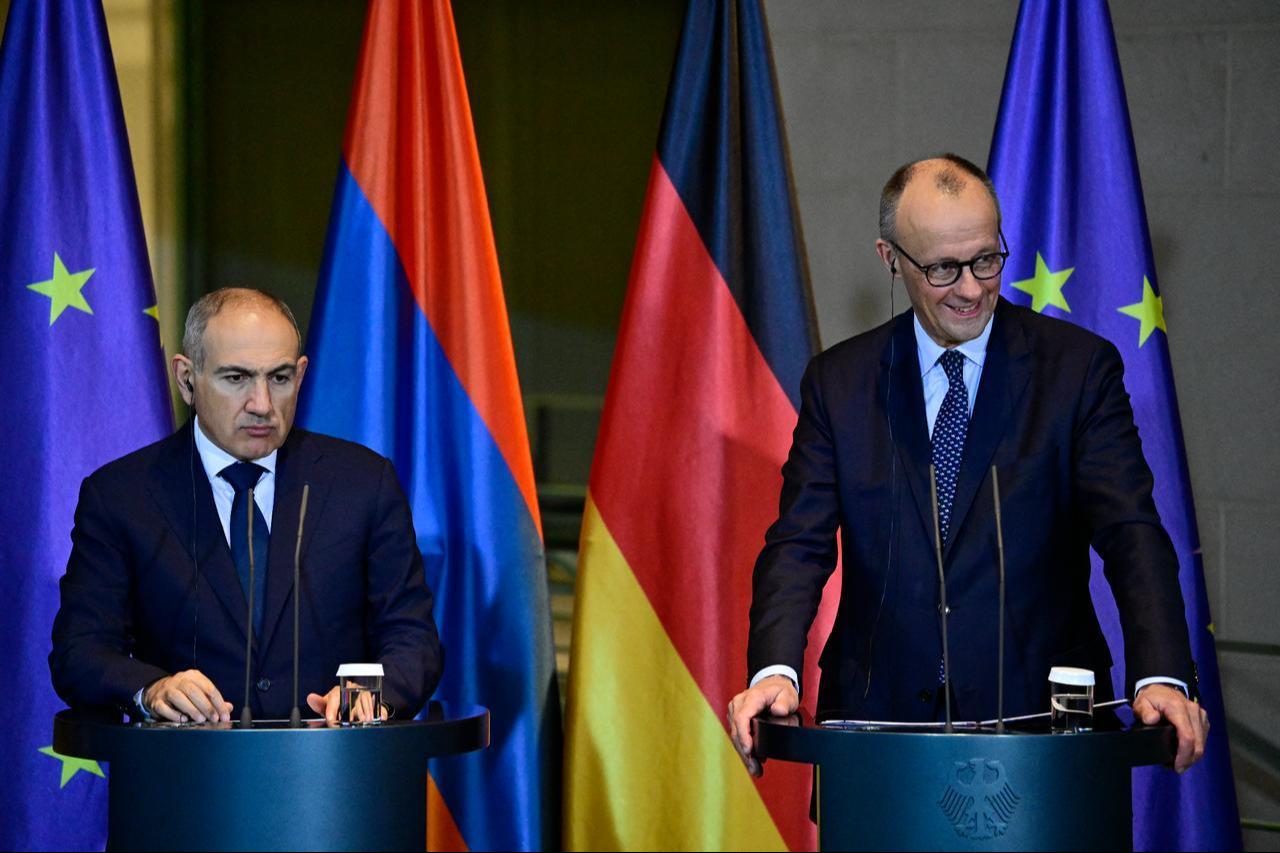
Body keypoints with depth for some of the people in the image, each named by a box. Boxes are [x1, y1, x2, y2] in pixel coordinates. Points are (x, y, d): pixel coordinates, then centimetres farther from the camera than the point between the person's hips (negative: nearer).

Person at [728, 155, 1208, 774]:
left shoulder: (1078, 367, 2)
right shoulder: (838, 382, 8)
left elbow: (1130, 532, -7)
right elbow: (800, 543, 1)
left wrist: (1161, 676, -24)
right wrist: (775, 670, -19)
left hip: (1036, 712, -1)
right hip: (879, 716, 1)